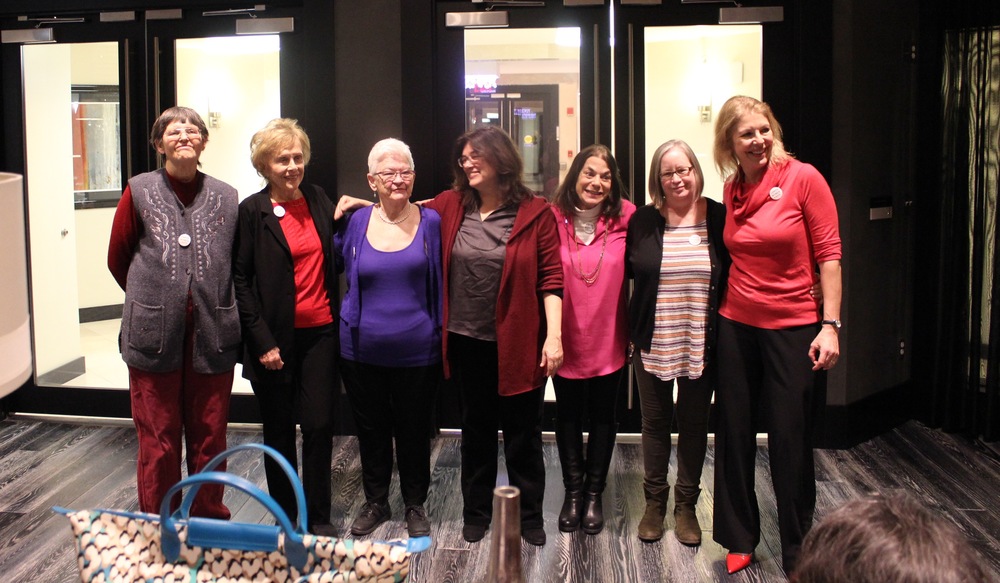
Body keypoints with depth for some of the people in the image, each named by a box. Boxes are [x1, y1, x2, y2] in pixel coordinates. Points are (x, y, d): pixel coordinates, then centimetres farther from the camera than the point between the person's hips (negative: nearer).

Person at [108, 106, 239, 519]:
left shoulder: (226, 198, 5)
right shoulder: (139, 192, 2)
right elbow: (117, 259, 11)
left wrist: (212, 302, 7)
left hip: (211, 335, 1)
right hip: (154, 335, -1)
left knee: (210, 440, 10)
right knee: (158, 442, 6)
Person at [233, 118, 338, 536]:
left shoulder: (319, 200, 7)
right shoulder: (252, 211, -5)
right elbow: (240, 279, -7)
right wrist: (263, 342, -11)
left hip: (319, 333, 3)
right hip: (275, 338, -3)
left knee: (319, 426, 3)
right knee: (279, 431, 9)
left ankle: (318, 518, 18)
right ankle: (284, 516, 24)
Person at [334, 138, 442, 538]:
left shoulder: (430, 222, -3)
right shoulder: (356, 223, 1)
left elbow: (439, 282, -1)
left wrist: (440, 334, -5)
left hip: (417, 352, -2)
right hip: (362, 351, 2)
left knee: (413, 431, 12)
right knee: (371, 430, 15)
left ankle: (415, 505, 32)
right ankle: (376, 502, 36)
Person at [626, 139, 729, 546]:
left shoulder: (719, 218, -3)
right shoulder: (643, 222, -2)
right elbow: (626, 272, 4)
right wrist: (630, 334, -2)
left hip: (701, 345, 0)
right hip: (652, 344, 1)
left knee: (694, 425, 12)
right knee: (655, 423, 12)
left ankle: (686, 505, 28)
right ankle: (654, 502, 29)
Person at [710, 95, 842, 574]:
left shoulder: (802, 178, -9)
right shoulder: (732, 189, 5)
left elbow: (828, 254, -10)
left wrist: (830, 325, -14)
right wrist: (721, 307, 8)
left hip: (793, 326, -4)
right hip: (737, 324, 4)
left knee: (790, 441, 3)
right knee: (734, 435, 11)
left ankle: (797, 554, 22)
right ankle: (739, 539, 29)